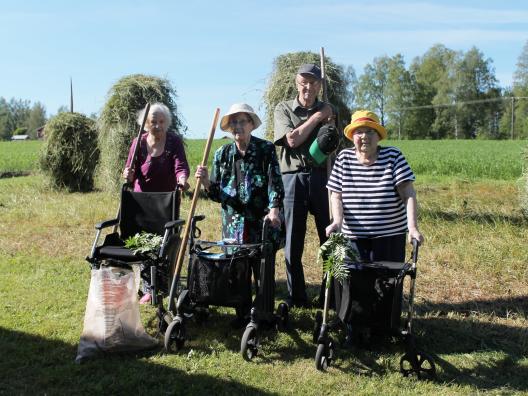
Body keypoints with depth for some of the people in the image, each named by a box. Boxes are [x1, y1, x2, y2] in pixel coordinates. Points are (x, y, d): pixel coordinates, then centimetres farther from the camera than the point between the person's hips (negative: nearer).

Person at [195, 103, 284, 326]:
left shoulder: (266, 149, -2)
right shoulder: (222, 154, 8)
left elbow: (274, 183, -11)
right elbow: (216, 193, 10)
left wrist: (274, 209, -26)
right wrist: (205, 182, -11)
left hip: (263, 223, -3)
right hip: (233, 223, 3)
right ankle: (242, 314, 24)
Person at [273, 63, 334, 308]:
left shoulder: (328, 111, 14)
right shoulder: (284, 109, 7)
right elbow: (292, 139, -9)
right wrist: (316, 118, -3)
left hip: (321, 178, 2)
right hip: (292, 178, -1)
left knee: (330, 238, 1)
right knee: (293, 242, 4)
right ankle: (296, 297, 14)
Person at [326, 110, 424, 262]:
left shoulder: (393, 156, -6)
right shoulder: (344, 158, 0)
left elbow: (409, 195, -11)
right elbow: (336, 196, 2)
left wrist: (413, 228, -23)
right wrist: (337, 222, -15)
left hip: (390, 236, -1)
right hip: (353, 236, 1)